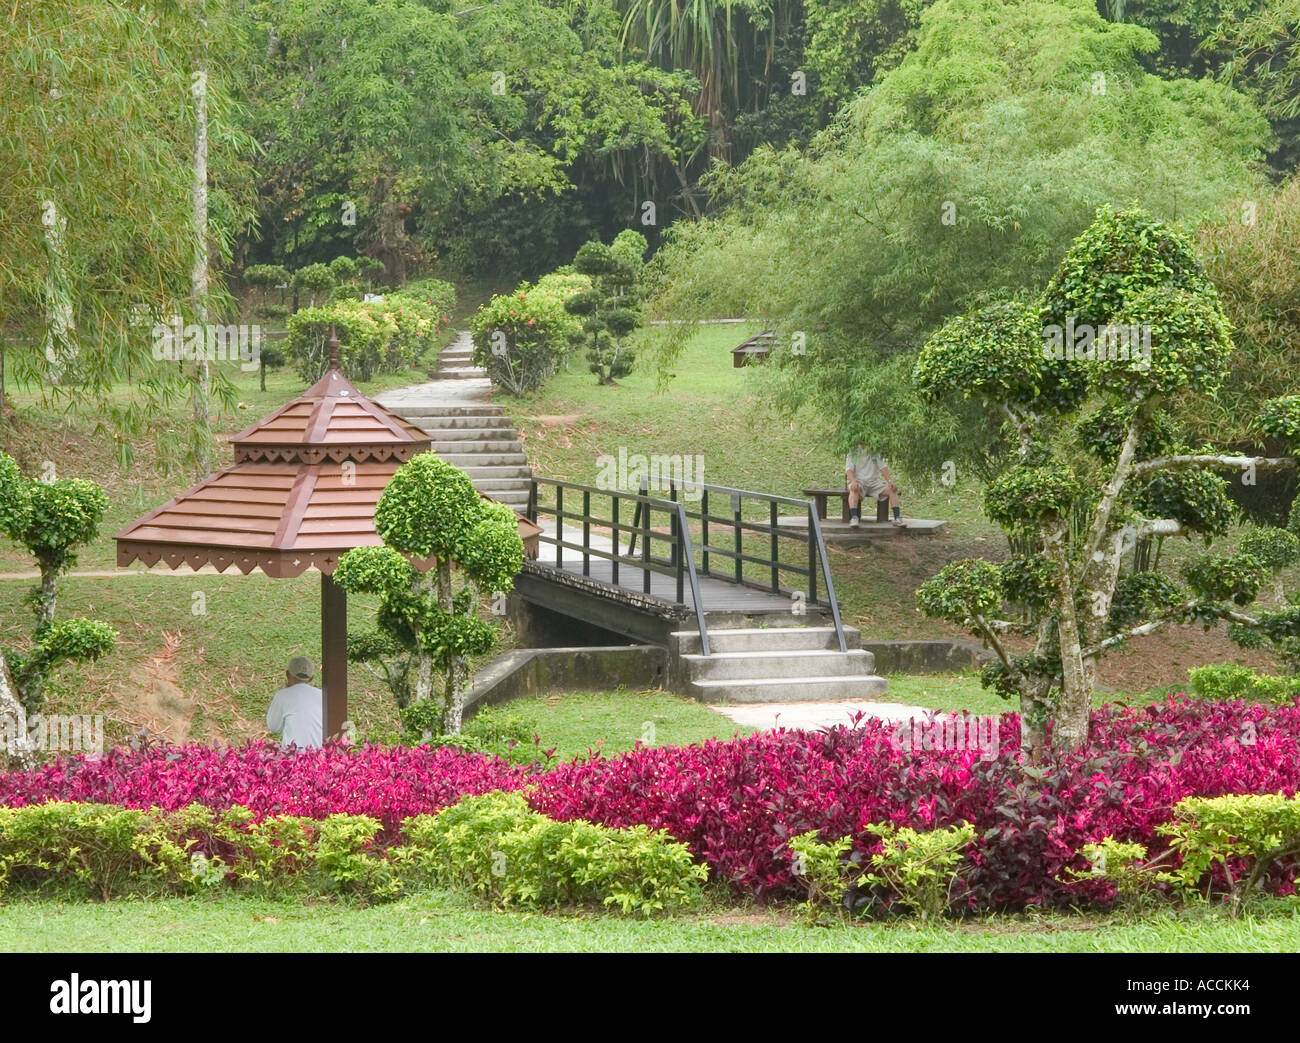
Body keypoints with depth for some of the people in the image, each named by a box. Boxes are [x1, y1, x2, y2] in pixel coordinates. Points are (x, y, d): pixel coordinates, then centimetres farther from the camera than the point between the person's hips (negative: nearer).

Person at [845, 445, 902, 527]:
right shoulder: (853, 453, 2)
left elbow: (883, 467, 4)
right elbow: (849, 470, -9)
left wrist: (890, 481, -13)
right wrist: (853, 481, -30)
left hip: (874, 481, 4)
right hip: (858, 481, -4)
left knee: (892, 490, -20)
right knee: (854, 489, -39)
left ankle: (897, 518, -23)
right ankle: (854, 518, -49)